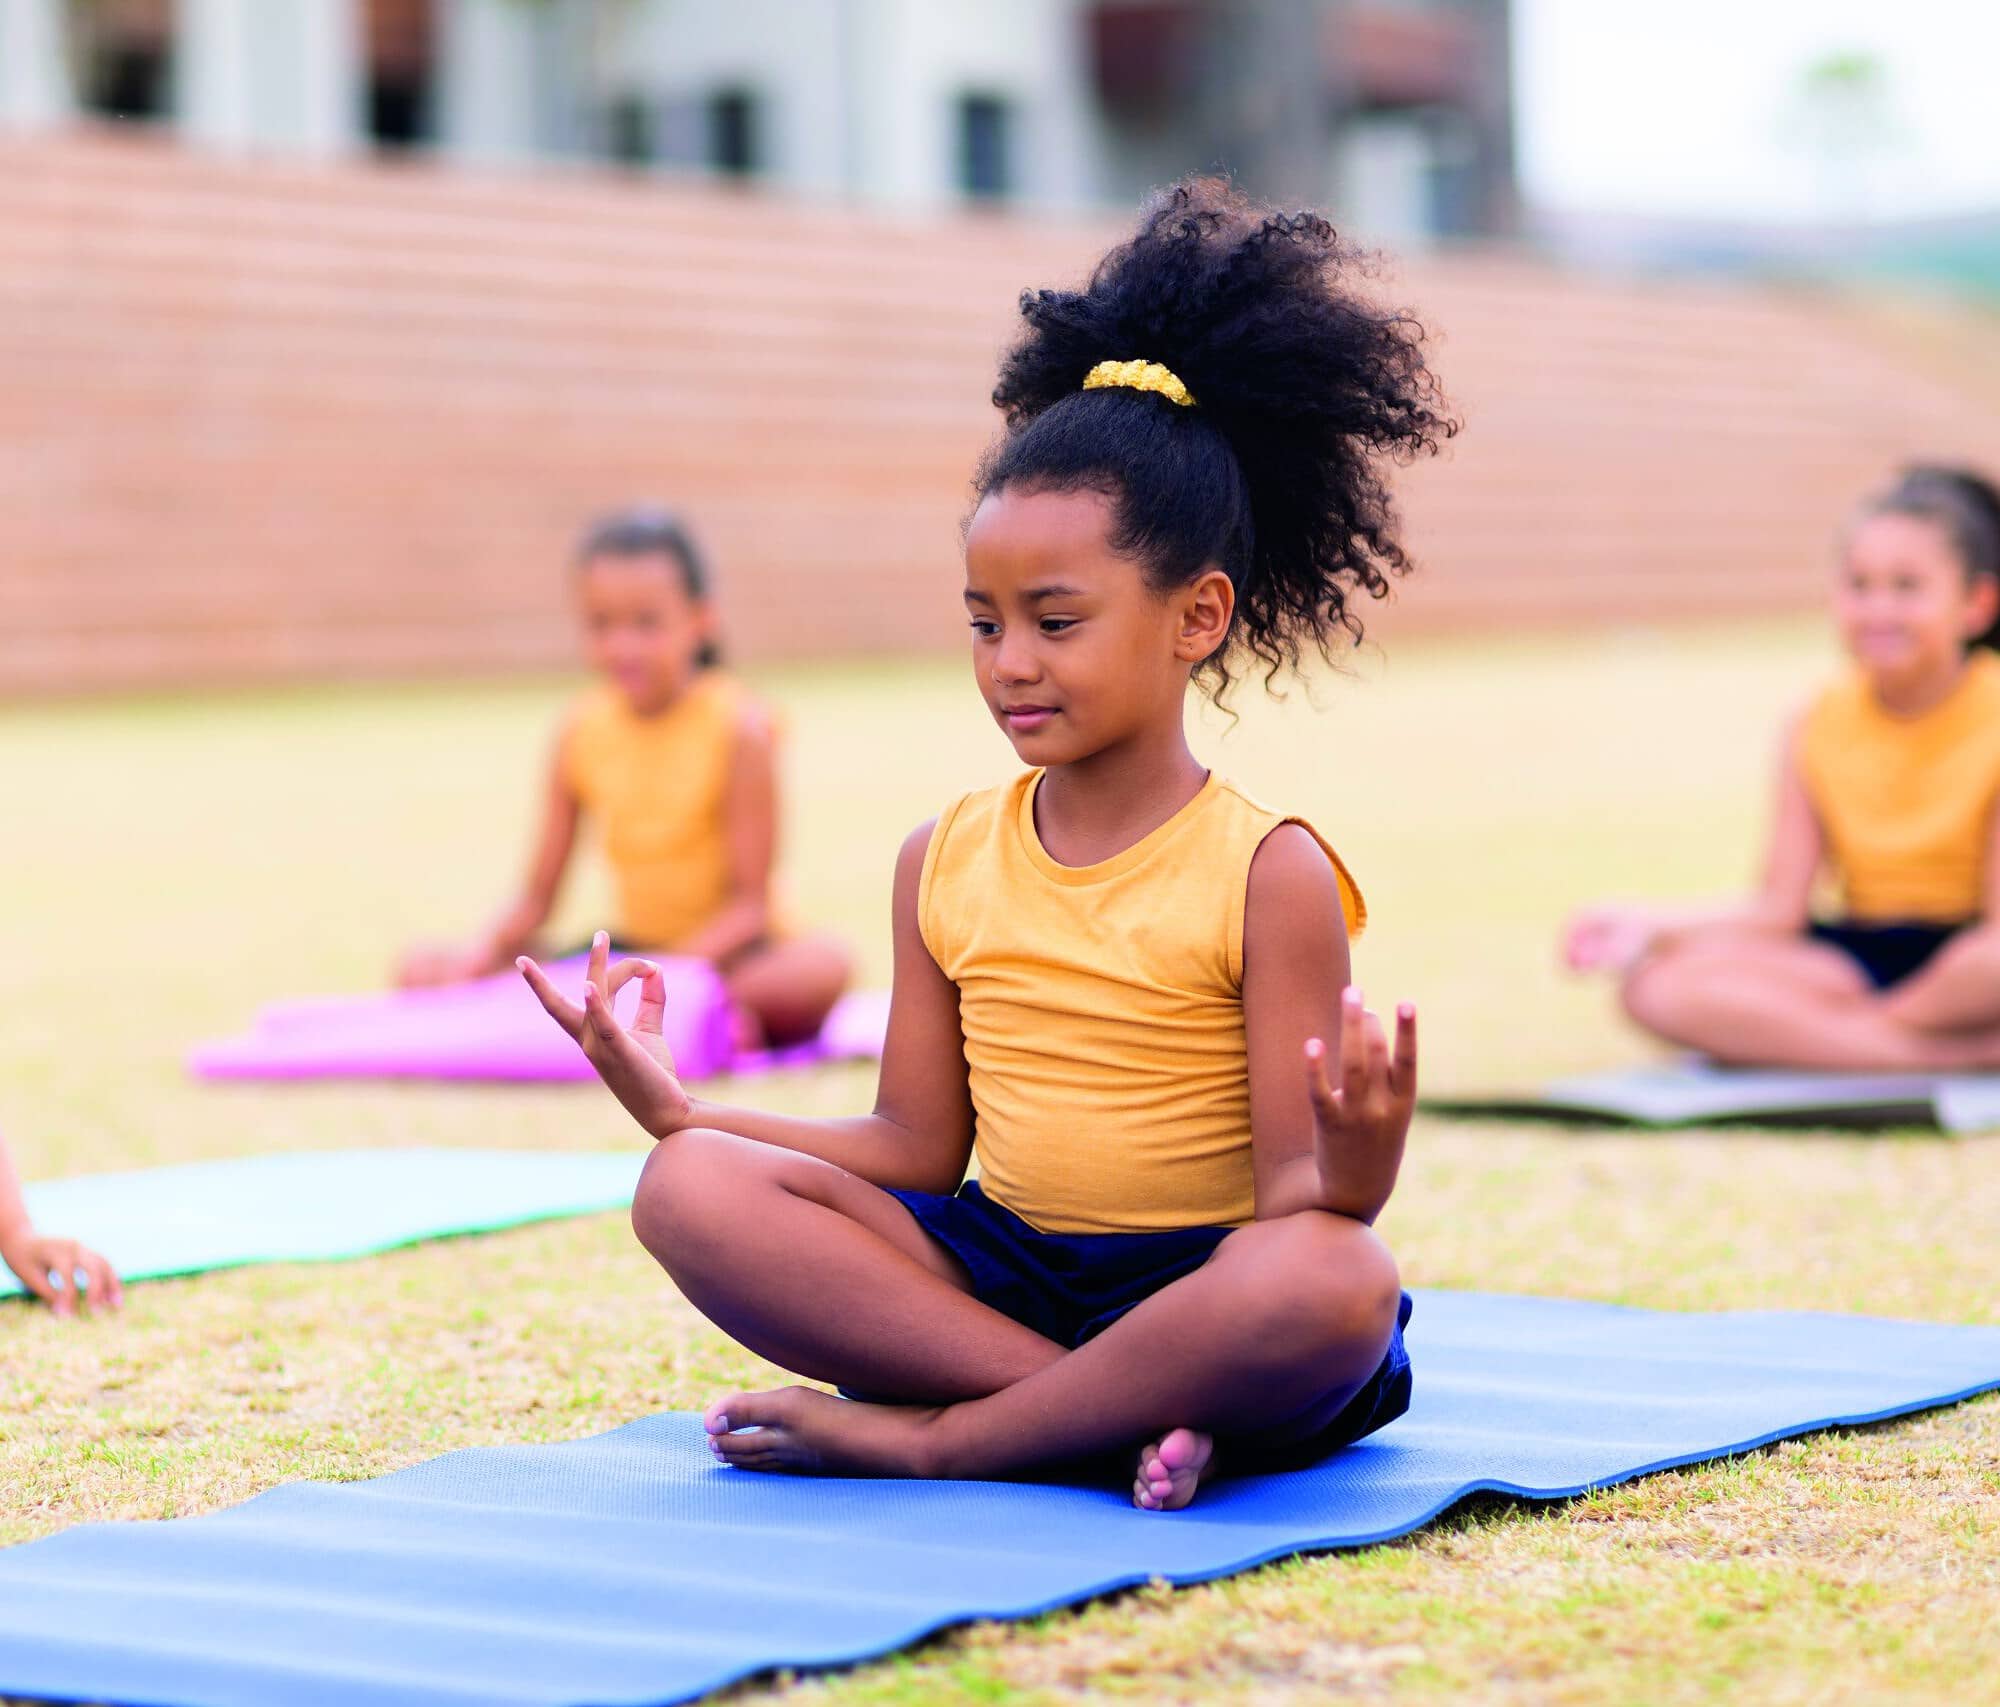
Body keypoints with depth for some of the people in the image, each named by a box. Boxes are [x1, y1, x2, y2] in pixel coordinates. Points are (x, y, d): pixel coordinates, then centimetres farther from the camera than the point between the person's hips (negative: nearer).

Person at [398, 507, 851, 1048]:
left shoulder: (738, 729, -11)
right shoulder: (582, 732, 0)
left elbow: (751, 901, -14)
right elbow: (537, 895, 5)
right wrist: (483, 951, -15)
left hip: (724, 951, -5)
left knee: (824, 963, -36)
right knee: (422, 969, -10)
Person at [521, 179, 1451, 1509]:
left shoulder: (1269, 874, -7)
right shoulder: (946, 861, 8)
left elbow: (1291, 1195, -11)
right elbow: (917, 1147, 10)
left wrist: (1352, 1169, -35)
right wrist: (678, 1105, 0)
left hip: (1198, 1288, -4)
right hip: (996, 1270, 5)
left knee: (1337, 1282, -39)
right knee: (689, 1188, -18)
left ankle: (924, 1436, -24)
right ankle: (1104, 1416, -27)